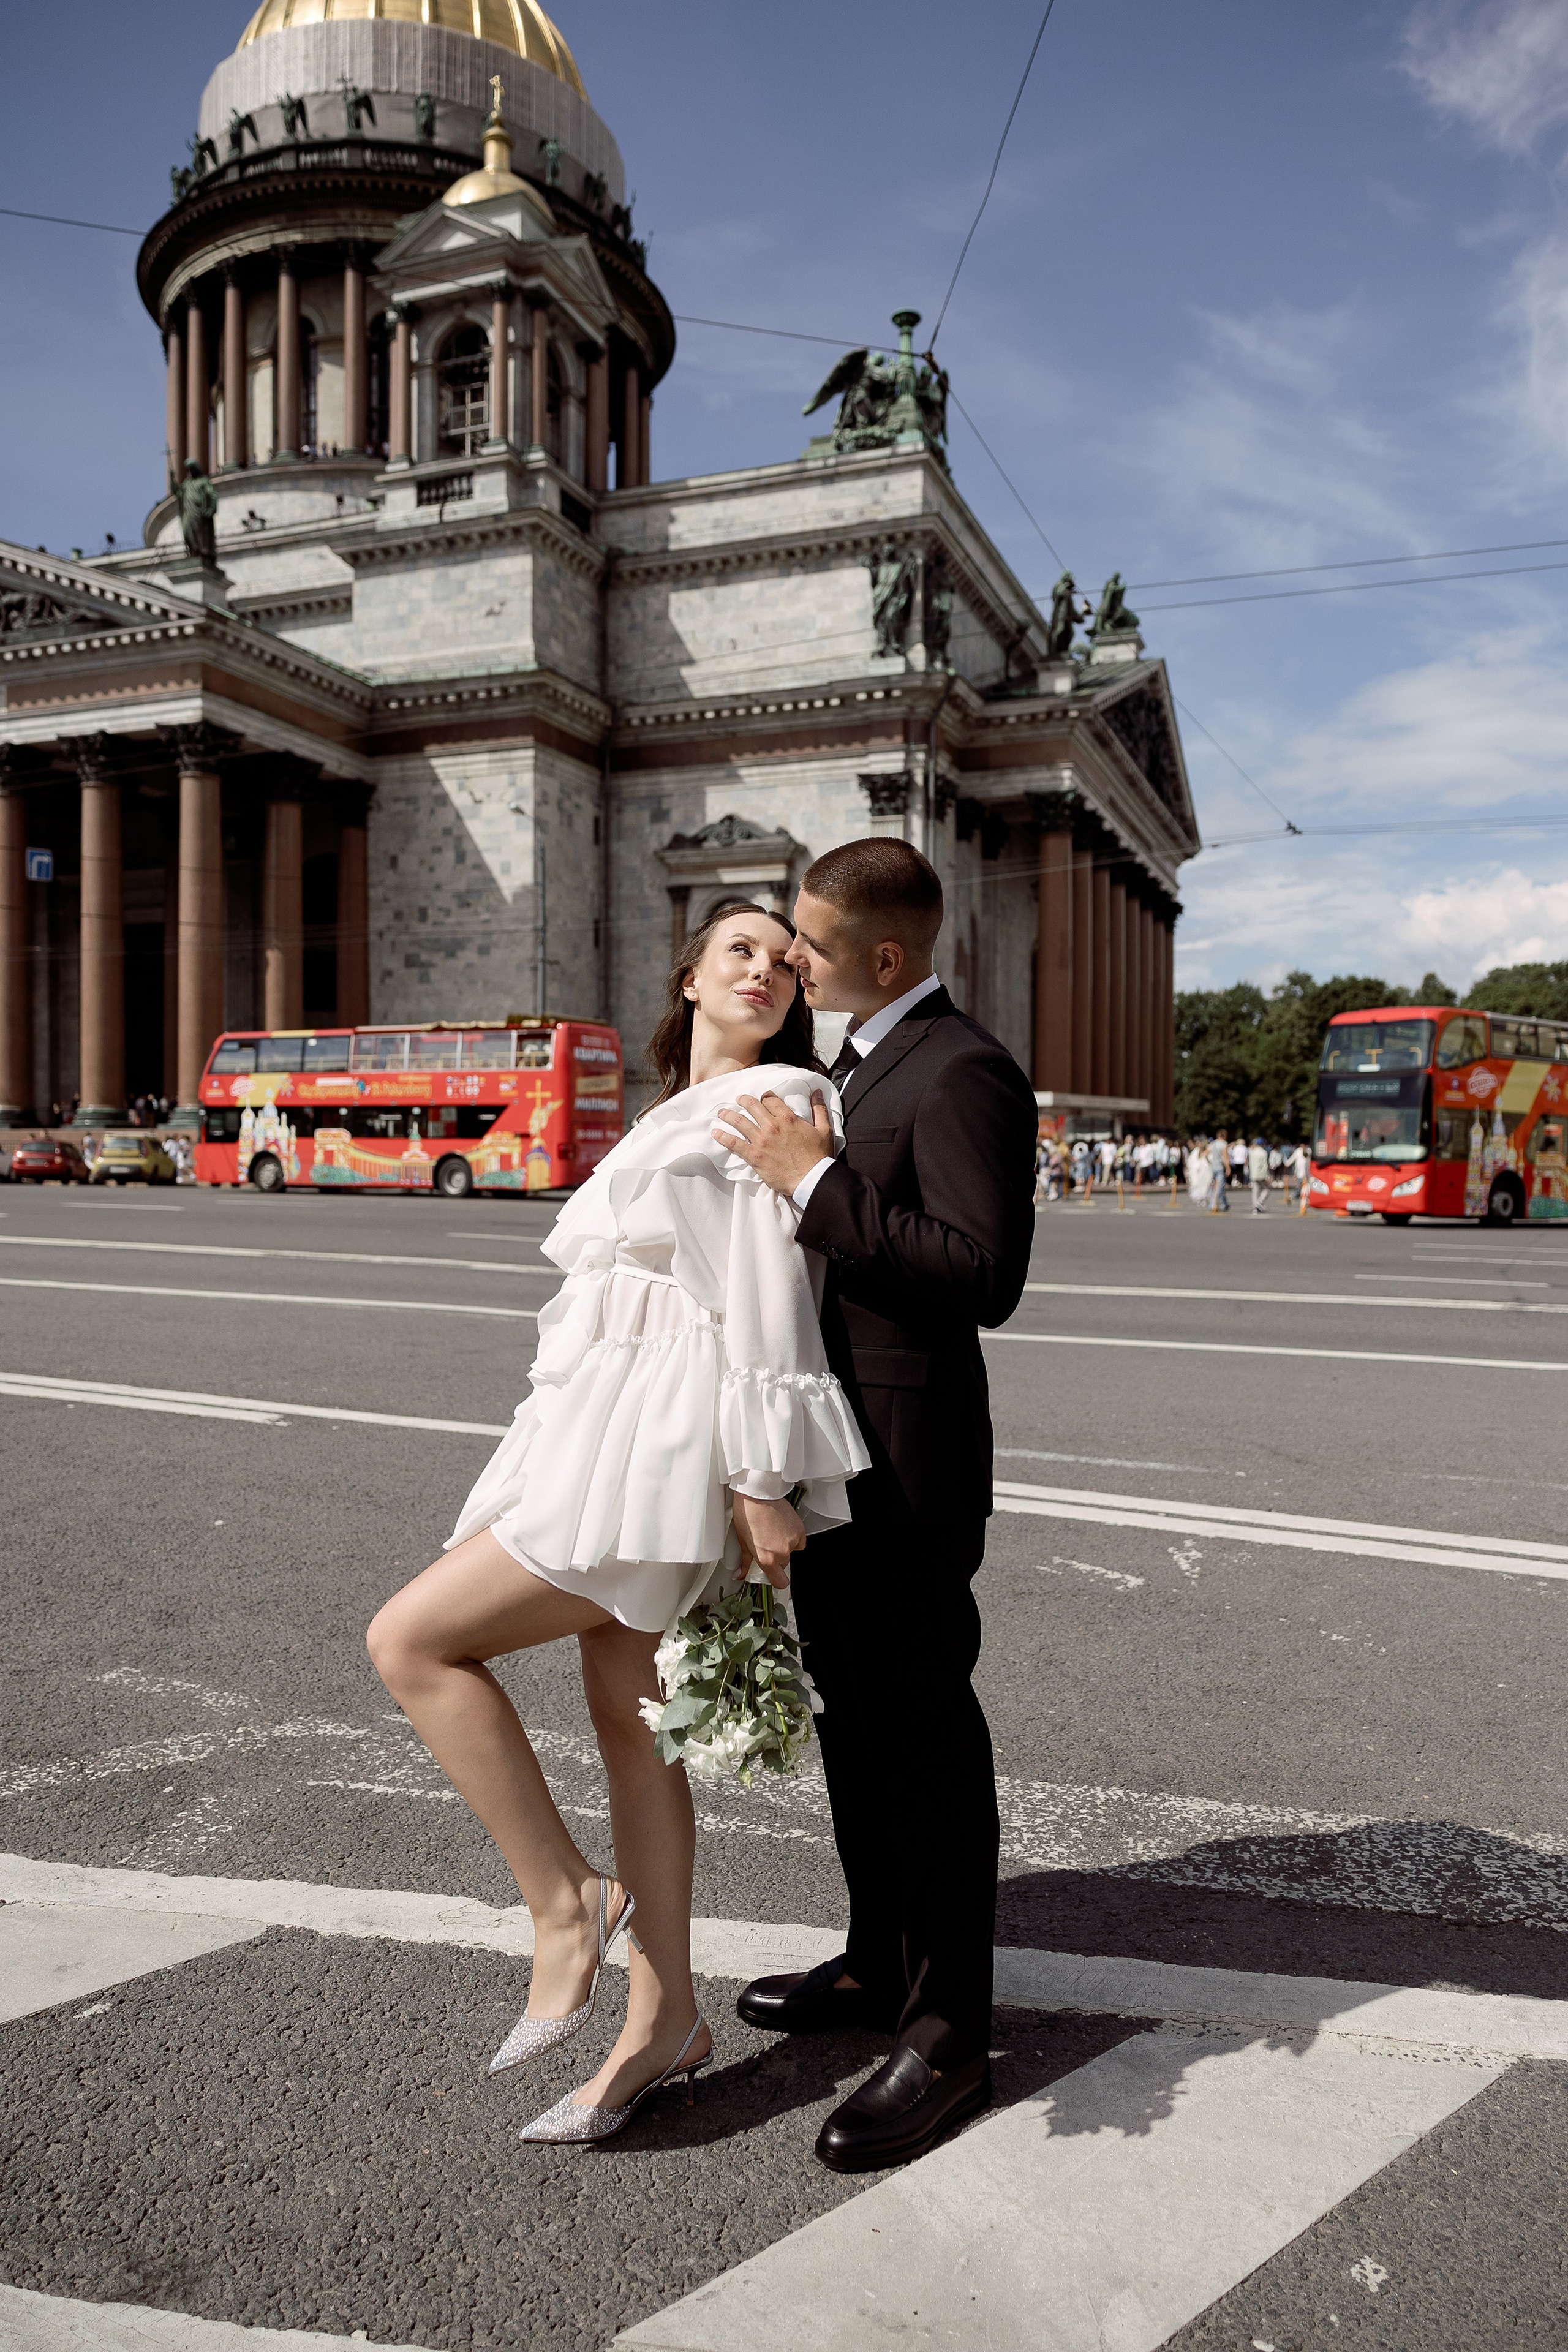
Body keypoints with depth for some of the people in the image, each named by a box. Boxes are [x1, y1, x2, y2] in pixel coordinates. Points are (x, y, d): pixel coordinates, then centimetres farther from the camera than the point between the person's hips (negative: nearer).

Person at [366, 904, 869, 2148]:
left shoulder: (783, 1099, -6)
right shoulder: (675, 1116, 21)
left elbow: (768, 1297, -14)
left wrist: (760, 1483, -17)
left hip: (668, 1444, -9)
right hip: (609, 1435, 9)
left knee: (412, 1639, -8)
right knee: (627, 1720, 12)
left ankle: (566, 1898, 3)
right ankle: (664, 2017, 23)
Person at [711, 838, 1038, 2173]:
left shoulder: (963, 1074, -17)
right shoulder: (862, 1063, 14)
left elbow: (986, 1274, -28)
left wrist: (814, 1184, -26)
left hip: (910, 1459, -10)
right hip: (839, 1449, 10)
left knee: (927, 1733, 2)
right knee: (855, 1715, 20)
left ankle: (947, 2036, 19)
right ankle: (881, 1964, 39)